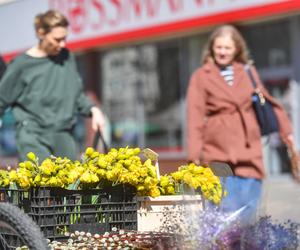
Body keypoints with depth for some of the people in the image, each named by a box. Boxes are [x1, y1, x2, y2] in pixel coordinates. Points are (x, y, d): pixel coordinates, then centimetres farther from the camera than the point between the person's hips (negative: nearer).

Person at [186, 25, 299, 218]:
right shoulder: (201, 77, 1)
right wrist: (195, 153, -12)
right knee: (228, 210, -7)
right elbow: (195, 117, -4)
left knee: (249, 209, 3)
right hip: (219, 154, -3)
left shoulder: (248, 72, 11)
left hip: (249, 152, 3)